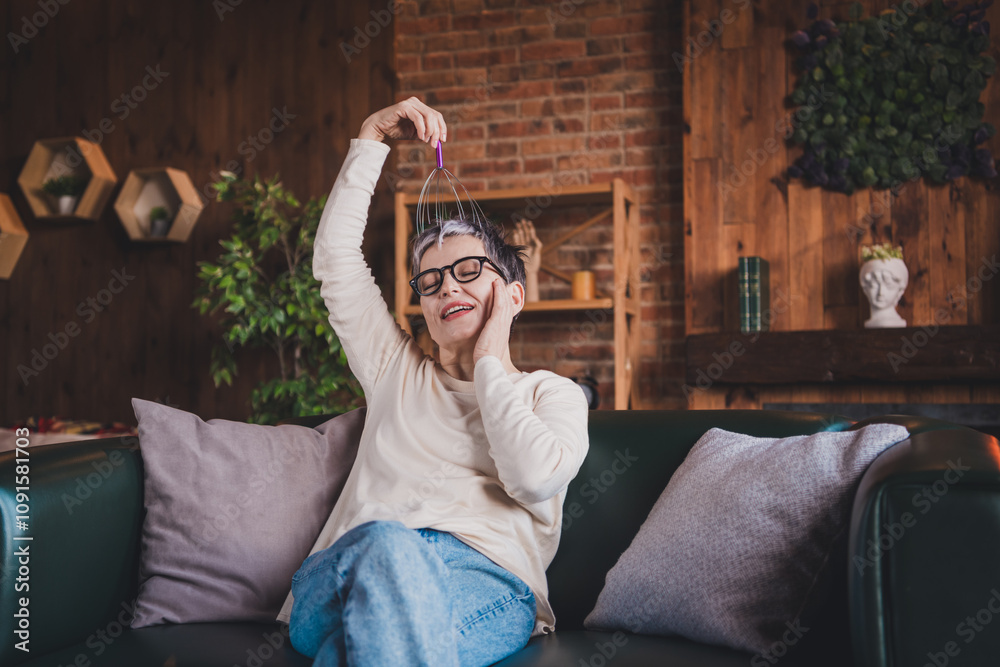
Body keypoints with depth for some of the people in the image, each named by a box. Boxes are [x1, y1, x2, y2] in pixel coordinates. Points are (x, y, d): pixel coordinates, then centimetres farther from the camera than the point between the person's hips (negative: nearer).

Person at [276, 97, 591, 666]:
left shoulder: (554, 394, 19)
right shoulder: (396, 370, 27)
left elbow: (534, 479, -5)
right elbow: (335, 253, 22)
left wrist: (491, 363, 8)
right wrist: (372, 137, 19)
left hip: (486, 588, -2)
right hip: (341, 574, 2)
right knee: (386, 543, -38)